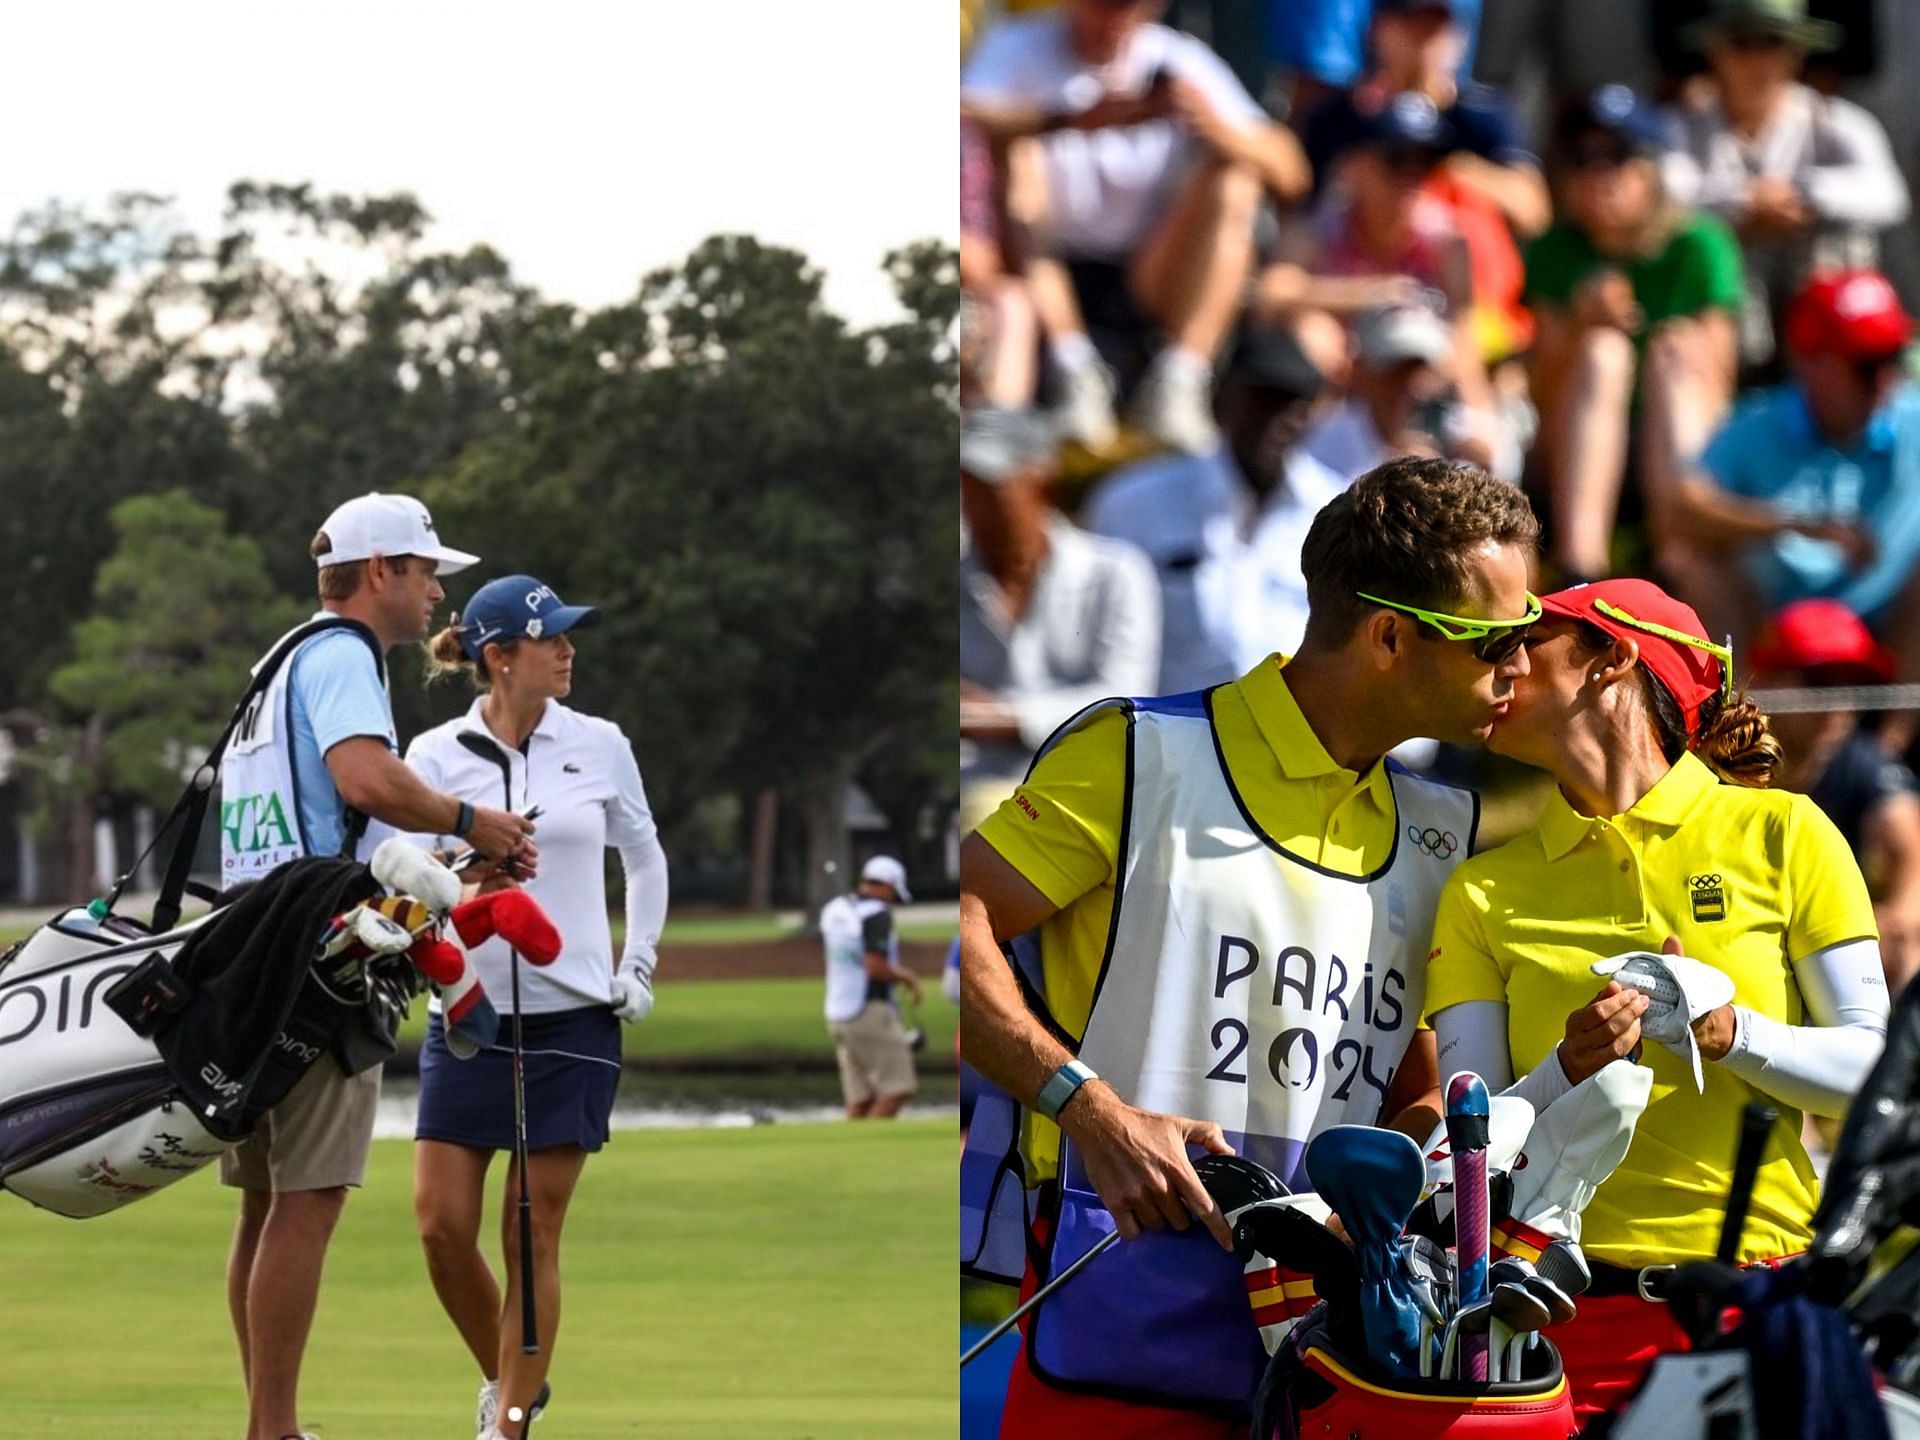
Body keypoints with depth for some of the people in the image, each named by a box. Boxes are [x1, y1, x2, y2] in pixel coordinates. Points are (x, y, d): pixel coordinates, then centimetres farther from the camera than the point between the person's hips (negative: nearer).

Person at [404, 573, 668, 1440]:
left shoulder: (598, 746, 3)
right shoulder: (435, 756, -1)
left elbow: (644, 859, 16)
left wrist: (637, 971, 11)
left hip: (573, 1019, 0)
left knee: (533, 1234, -2)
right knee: (442, 1223, -5)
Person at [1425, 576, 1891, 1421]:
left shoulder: (1778, 833, 7)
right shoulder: (1485, 892, 12)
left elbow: (1875, 1070, 2)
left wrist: (1733, 1034, -14)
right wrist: (1568, 1073, -15)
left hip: (1765, 1293, -1)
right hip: (1575, 1314, 1)